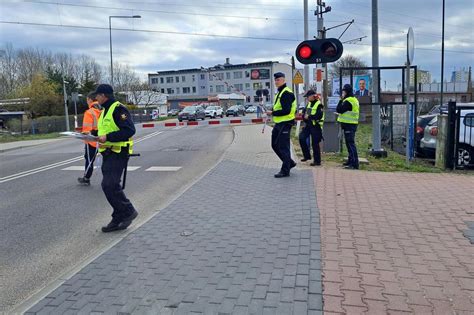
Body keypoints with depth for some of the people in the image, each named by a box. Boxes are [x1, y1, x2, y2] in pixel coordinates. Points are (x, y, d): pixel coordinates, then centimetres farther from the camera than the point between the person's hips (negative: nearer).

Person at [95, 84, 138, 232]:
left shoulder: (118, 109, -13)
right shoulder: (105, 111, 20)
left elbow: (129, 130, -24)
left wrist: (108, 137, -25)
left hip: (118, 153, -10)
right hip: (108, 153, 10)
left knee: (110, 185, -17)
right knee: (110, 186, 11)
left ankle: (128, 211, 0)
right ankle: (118, 220, 18)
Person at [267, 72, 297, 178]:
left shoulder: (286, 93, -15)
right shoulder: (279, 92, 17)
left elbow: (286, 110, -24)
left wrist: (272, 113, -18)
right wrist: (272, 111, 6)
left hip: (285, 123, -10)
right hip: (278, 123, 10)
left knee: (283, 147, -5)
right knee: (275, 145, 15)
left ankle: (285, 170, 4)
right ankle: (289, 162, 27)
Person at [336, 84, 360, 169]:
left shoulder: (348, 101, -15)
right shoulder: (354, 99, 19)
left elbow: (339, 110, -18)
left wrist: (341, 100, -9)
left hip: (349, 125, -10)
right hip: (352, 124, 10)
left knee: (350, 144, -11)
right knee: (350, 143, 16)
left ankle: (354, 164, -12)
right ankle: (351, 161, 25)